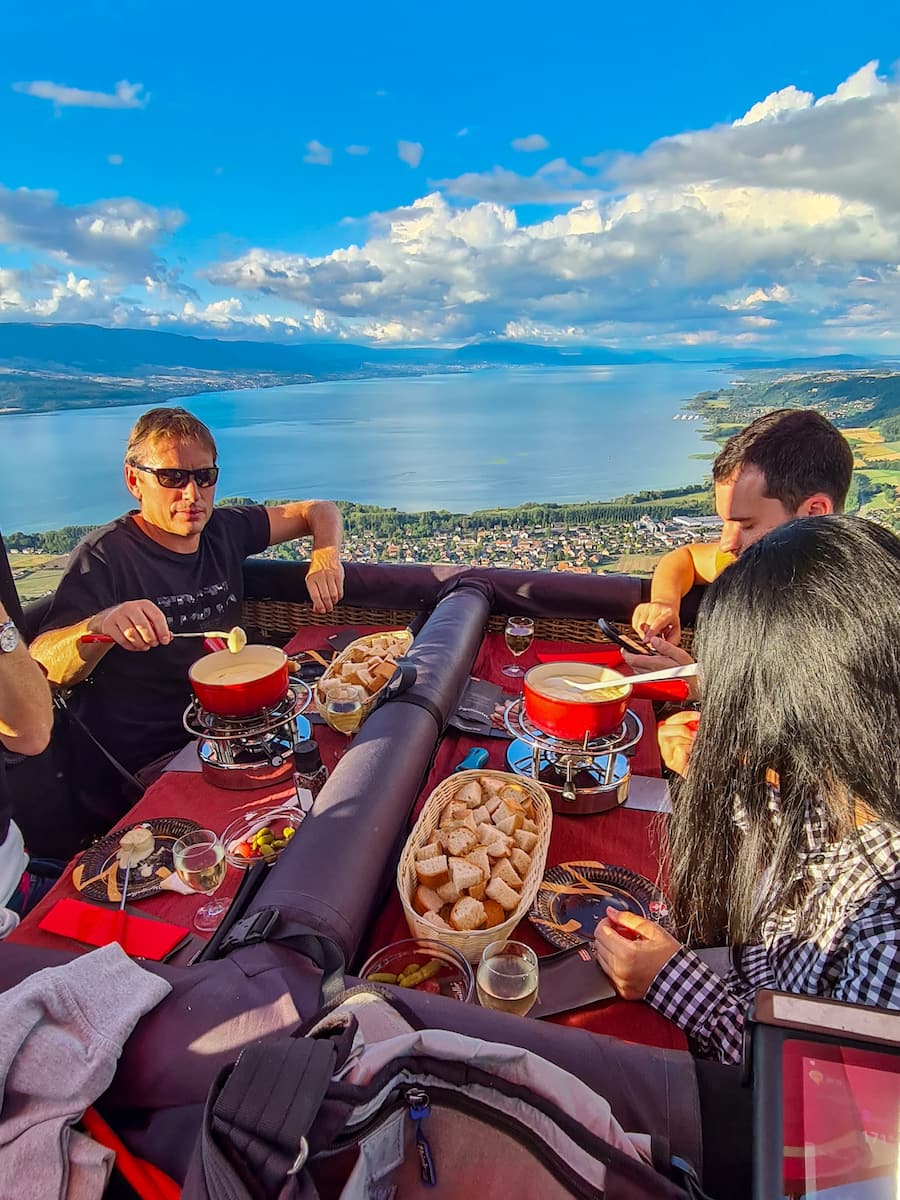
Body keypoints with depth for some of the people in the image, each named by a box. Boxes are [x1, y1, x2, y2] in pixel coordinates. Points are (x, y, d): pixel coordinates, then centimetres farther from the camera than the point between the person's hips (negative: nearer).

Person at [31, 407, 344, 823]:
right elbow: (37, 669, -22)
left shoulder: (225, 530, 3)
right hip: (142, 770, -6)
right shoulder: (104, 557, -13)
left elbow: (318, 511, 13)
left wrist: (325, 556, -7)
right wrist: (102, 625, -42)